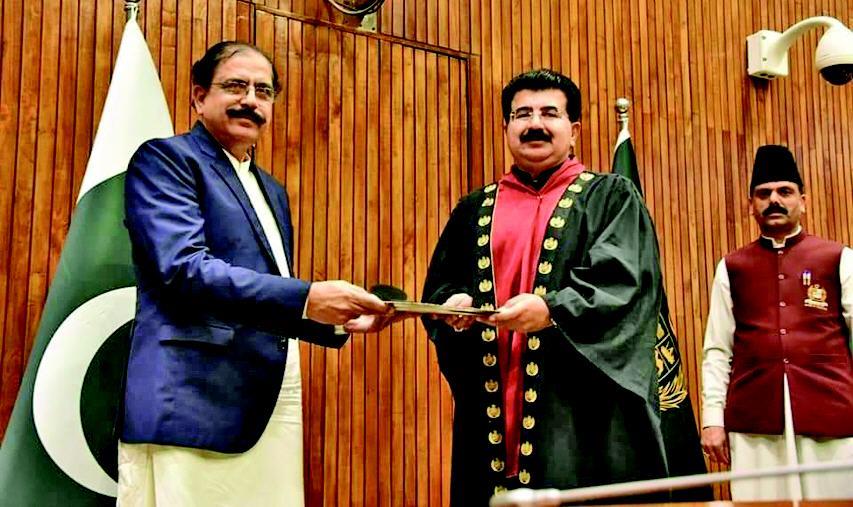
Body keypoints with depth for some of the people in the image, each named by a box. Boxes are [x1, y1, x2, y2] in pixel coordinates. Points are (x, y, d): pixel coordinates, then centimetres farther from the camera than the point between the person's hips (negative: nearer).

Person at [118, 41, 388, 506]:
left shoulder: (272, 190, 22)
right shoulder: (165, 159, -2)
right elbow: (185, 269, -17)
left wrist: (339, 320, 5)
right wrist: (307, 297, -24)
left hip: (274, 401, 7)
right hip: (194, 402, -7)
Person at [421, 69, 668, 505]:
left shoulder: (611, 198, 6)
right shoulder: (474, 212, 17)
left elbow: (623, 280, -8)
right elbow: (437, 289, 17)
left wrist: (552, 309, -24)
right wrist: (454, 305, -7)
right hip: (491, 410, 3)